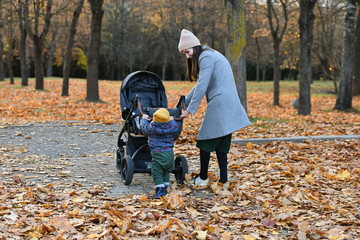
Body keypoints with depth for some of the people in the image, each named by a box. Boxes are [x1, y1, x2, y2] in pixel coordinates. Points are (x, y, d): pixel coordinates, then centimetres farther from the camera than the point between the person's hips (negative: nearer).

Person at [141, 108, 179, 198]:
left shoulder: (151, 128, -6)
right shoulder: (171, 127, 0)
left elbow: (144, 126, 15)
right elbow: (176, 127, 24)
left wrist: (144, 118, 35)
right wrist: (172, 120, 43)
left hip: (158, 154, -4)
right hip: (170, 153, 5)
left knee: (156, 172, -2)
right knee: (166, 172, 20)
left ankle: (160, 190, -12)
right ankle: (165, 188, 26)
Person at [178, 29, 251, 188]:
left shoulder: (206, 57, -10)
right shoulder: (210, 55, 22)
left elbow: (201, 86, -15)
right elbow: (200, 85, 29)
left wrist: (190, 110, -11)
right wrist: (184, 102, 30)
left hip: (219, 105, -10)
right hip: (229, 106, 10)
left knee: (205, 142, 2)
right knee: (221, 145, 11)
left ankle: (203, 179, 11)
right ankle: (224, 181, 10)